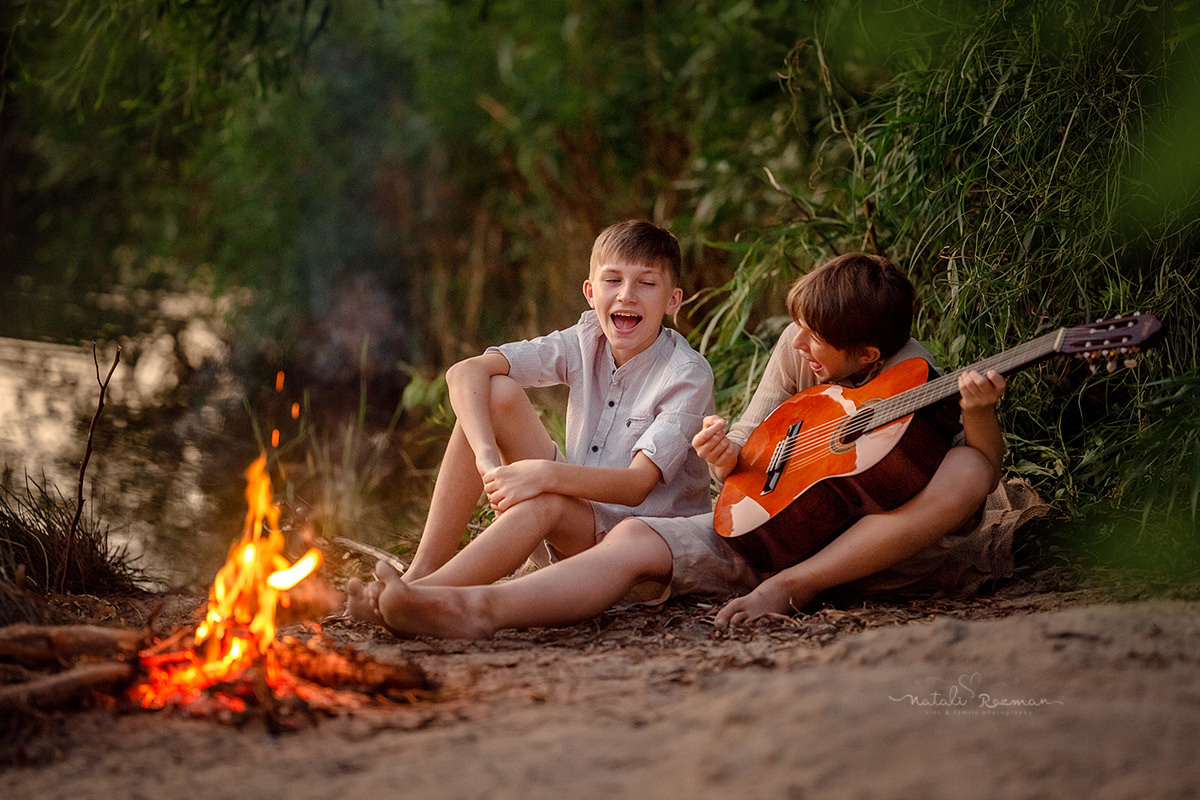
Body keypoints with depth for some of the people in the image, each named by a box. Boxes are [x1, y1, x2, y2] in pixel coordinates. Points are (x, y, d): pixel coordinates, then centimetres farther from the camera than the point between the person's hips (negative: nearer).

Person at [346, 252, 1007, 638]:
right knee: (638, 539, -21)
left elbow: (988, 462, -18)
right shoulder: (798, 346, 3)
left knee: (968, 471, -34)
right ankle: (475, 608, -49)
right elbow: (748, 460, 8)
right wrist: (728, 457, -17)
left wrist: (979, 414, -39)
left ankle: (790, 589, -32)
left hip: (881, 545, -4)